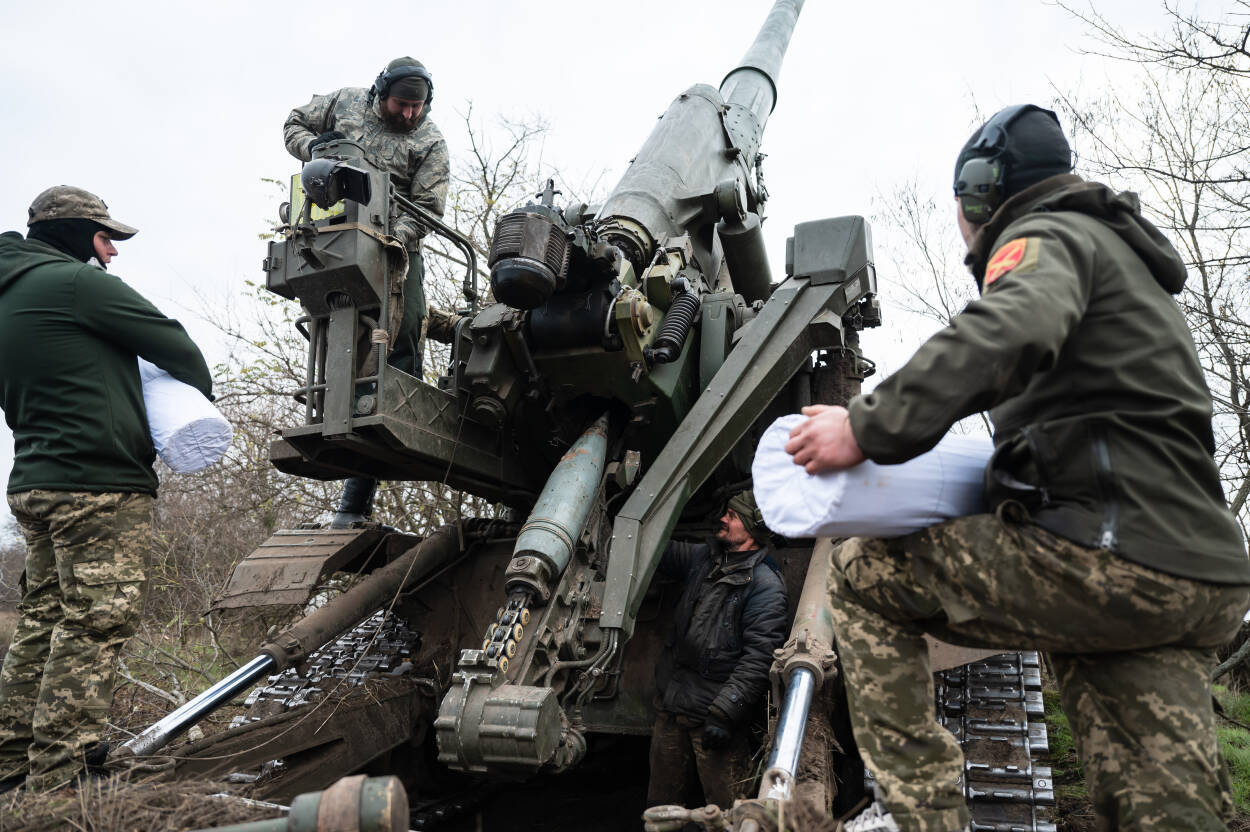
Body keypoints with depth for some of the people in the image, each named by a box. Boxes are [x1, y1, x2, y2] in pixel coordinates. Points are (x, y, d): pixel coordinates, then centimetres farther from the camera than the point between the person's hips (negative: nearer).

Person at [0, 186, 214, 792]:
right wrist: (200, 395, 11)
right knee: (95, 624, -8)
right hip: (99, 487, -10)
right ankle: (55, 781, -6)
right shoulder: (77, 282, -9)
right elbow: (175, 345, -7)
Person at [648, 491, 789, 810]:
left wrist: (724, 714, -21)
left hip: (713, 715, -7)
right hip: (670, 704, 7)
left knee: (726, 811, 0)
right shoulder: (703, 557, 9)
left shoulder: (764, 585, -12)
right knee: (661, 801, 17)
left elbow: (758, 658, -18)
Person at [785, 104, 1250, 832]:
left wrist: (869, 429, -26)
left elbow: (1008, 334, -26)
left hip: (1111, 559, -10)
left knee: (865, 577, 1)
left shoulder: (1045, 236, -1)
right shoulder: (1118, 253, 31)